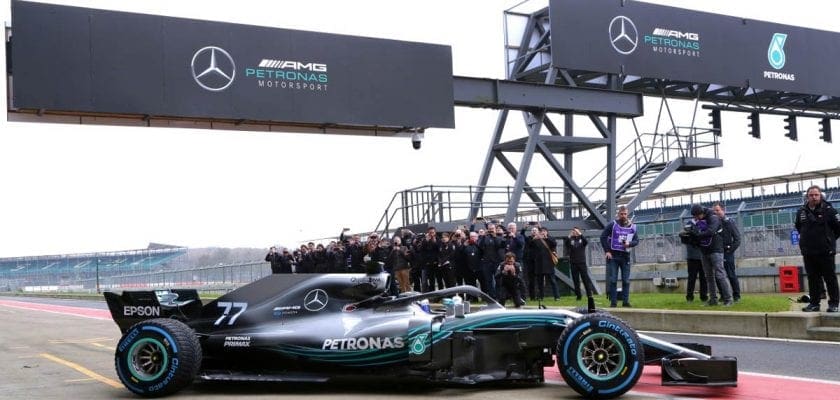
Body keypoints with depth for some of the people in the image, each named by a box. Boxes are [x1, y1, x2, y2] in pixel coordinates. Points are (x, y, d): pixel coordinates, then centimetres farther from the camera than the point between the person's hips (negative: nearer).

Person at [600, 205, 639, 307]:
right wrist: (607, 251, -8)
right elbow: (603, 237, -2)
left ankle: (625, 301, 11)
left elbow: (636, 240, 10)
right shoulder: (612, 225, -2)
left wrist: (629, 244, -12)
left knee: (626, 280, 4)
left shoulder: (632, 227, 7)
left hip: (625, 256, 3)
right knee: (612, 280, -2)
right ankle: (613, 302, 3)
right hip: (613, 256, -3)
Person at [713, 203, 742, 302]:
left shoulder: (730, 222, -3)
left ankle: (736, 296, 6)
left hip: (727, 253, -4)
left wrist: (730, 250, -11)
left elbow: (737, 239, -5)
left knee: (731, 275, -2)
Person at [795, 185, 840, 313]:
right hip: (808, 253, 4)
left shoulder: (828, 210, -8)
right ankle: (814, 303, 16)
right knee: (813, 278, 9)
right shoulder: (801, 212, 5)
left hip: (826, 251, -4)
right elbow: (798, 227, 23)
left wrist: (829, 239, 3)